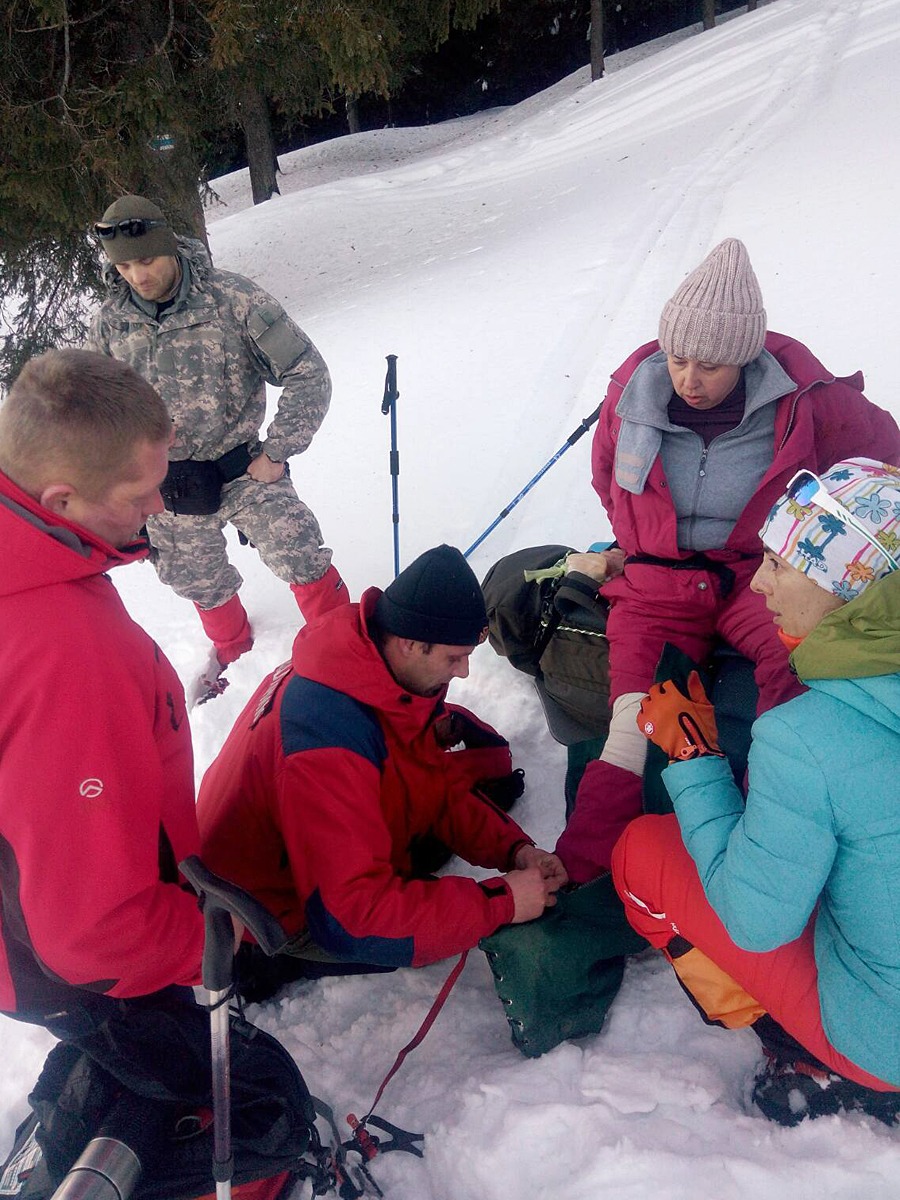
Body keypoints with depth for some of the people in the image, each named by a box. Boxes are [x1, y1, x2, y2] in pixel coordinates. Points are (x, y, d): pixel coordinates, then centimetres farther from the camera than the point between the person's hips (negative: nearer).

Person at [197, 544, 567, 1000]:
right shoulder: (329, 743, -40)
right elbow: (351, 921, -36)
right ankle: (276, 962, -2)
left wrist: (513, 848, -15)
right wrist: (500, 903, -32)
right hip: (274, 909, -8)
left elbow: (441, 782, -1)